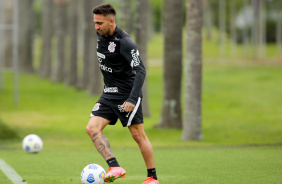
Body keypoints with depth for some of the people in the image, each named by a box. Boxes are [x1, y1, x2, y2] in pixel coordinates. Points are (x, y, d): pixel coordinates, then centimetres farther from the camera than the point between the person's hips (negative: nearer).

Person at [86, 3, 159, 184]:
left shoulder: (124, 41, -21)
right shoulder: (101, 35, 4)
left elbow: (140, 71, -26)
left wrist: (132, 99, -34)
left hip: (127, 93, -8)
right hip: (109, 93, 8)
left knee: (138, 135, -1)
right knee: (92, 128, -10)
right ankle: (115, 167, -16)